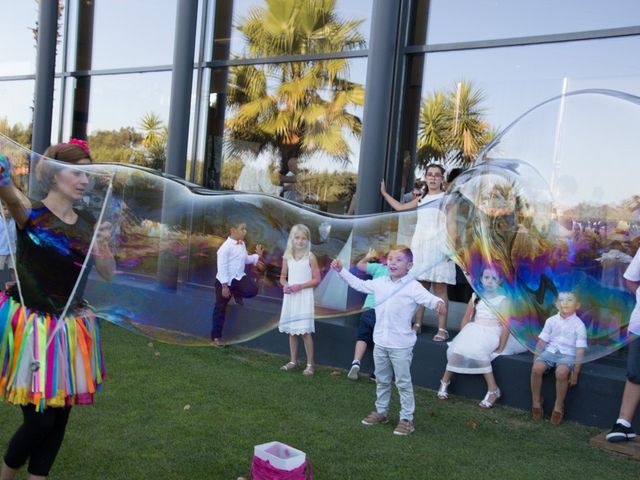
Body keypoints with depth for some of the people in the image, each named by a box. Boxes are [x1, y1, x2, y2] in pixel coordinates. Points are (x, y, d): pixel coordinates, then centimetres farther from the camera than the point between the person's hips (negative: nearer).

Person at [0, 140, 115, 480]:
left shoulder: (88, 223, 6)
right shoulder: (31, 214, -10)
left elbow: (108, 273, 6)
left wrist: (101, 249, -15)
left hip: (68, 330, 5)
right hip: (30, 326, -5)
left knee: (60, 417, 9)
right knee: (39, 420, -4)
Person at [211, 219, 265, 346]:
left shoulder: (242, 244, 4)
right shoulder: (226, 247, -19)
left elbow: (245, 259, 18)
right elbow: (222, 267, -19)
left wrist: (257, 256, 2)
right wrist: (224, 286, -20)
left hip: (239, 278, 5)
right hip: (225, 281, -5)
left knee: (252, 290, -22)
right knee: (220, 308, 4)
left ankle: (236, 294, 14)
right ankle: (216, 337, 17)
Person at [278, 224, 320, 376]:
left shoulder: (310, 257, -7)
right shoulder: (287, 256, 5)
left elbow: (316, 279, -7)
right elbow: (283, 277, 13)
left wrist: (300, 286, -17)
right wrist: (285, 285, -9)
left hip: (304, 297, -5)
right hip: (290, 297, 5)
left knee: (305, 331, -7)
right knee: (291, 330, 11)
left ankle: (310, 364, 1)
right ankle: (293, 361, 23)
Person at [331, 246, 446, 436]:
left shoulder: (412, 286, -14)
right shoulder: (380, 283, 6)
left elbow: (427, 297, -30)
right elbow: (359, 284, 19)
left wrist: (438, 303, -52)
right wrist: (341, 271, 20)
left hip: (401, 345, -6)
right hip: (380, 343, 6)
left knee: (403, 383, 4)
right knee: (381, 380, 20)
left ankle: (406, 419, 15)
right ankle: (381, 412, 36)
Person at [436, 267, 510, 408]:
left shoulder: (502, 300, 0)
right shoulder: (476, 297, 12)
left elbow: (505, 326, -4)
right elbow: (466, 319, 16)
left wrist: (501, 348, -9)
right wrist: (463, 336, 6)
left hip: (491, 333, -4)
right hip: (473, 330, 4)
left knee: (478, 351, -33)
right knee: (458, 348, -23)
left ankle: (493, 389, -22)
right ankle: (445, 382, -5)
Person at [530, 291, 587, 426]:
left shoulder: (579, 325, -4)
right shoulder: (551, 321, 5)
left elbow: (580, 351, -5)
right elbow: (542, 341, 10)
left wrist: (575, 373, -8)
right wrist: (536, 358, 2)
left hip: (568, 354, -3)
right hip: (550, 351, 3)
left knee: (561, 372, -34)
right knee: (536, 368, -25)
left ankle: (558, 406, -11)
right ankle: (536, 402, -4)